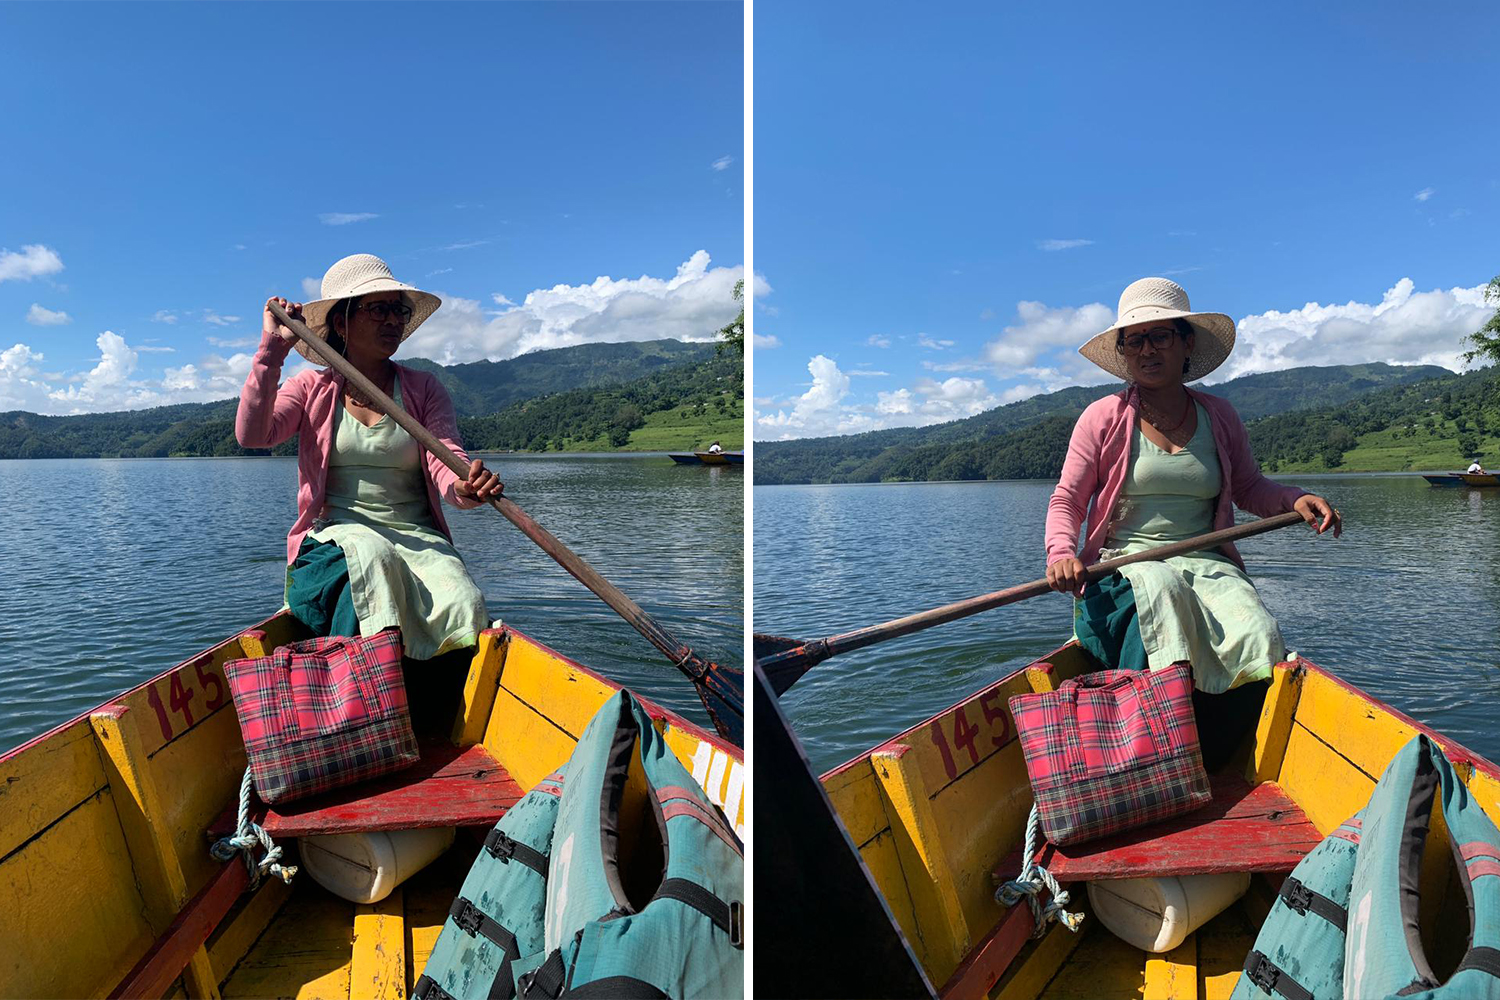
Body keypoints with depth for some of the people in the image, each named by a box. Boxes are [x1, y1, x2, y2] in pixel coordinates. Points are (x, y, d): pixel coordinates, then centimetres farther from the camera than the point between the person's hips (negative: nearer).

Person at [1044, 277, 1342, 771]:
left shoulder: (1219, 416, 12)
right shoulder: (1104, 417, 3)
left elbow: (1249, 489, 22)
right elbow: (1066, 500, 1)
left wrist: (1294, 500, -1)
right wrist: (1062, 550, -19)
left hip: (1205, 564, 3)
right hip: (1123, 564, -3)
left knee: (1259, 638, -28)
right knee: (1160, 589, -39)